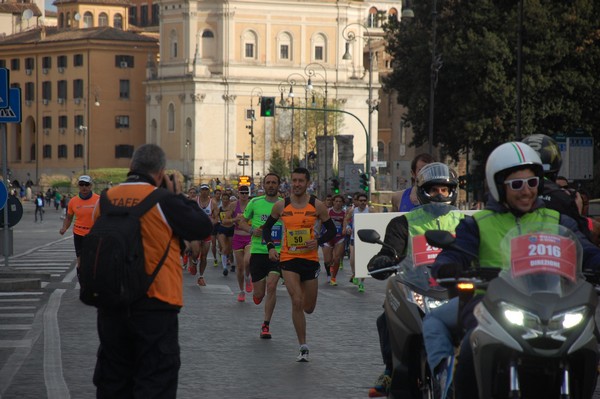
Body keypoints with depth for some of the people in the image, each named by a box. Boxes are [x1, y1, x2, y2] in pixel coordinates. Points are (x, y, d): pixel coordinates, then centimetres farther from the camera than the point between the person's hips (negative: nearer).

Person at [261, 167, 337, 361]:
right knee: (297, 302, -15)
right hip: (288, 258, -1)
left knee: (309, 308, 9)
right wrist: (270, 247, -3)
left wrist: (318, 241, -13)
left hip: (310, 259, 1)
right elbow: (267, 227, 13)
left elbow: (331, 230, 6)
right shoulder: (281, 206, 0)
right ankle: (303, 347, -8)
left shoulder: (317, 206, -2)